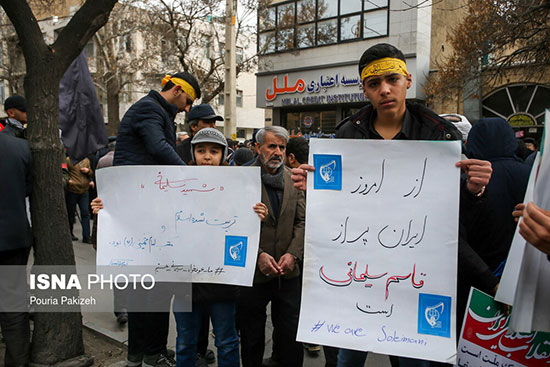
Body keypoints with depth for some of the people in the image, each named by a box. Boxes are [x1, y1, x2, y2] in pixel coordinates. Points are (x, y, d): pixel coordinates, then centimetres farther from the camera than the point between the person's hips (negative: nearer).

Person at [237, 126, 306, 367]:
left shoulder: (294, 179, 6)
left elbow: (302, 221, 5)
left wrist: (293, 254, -9)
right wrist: (258, 254, -16)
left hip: (289, 274, 3)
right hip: (253, 272, -2)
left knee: (292, 339, 10)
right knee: (252, 340, 14)